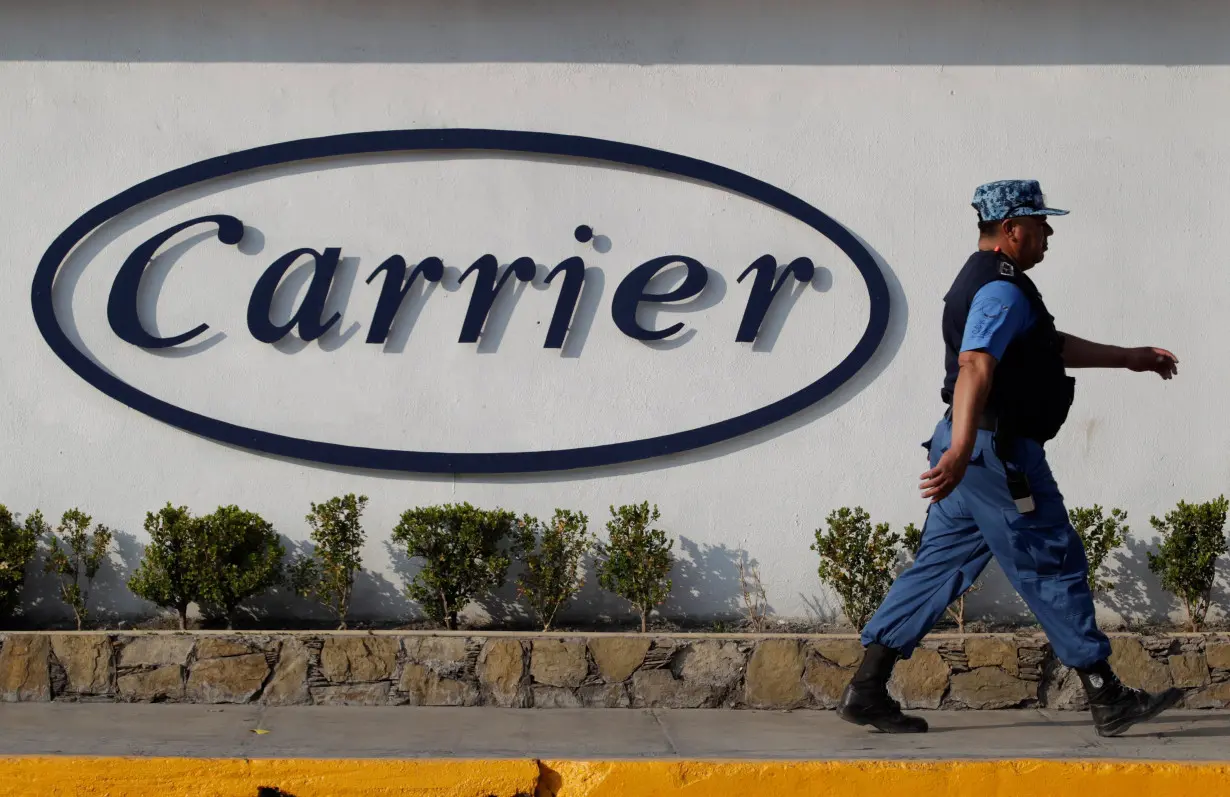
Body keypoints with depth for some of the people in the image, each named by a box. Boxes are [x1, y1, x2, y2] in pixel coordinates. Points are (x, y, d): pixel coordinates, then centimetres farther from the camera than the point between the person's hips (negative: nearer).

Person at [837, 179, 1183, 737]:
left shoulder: (984, 282, 20)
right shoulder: (1003, 290, -15)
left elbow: (1053, 347, 32)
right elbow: (975, 367, -31)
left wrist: (1128, 358, 37)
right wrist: (961, 451, -43)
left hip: (977, 448, 11)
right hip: (1000, 451, -11)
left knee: (942, 565, 10)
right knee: (1054, 566, -2)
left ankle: (866, 691, 8)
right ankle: (1107, 700, 6)